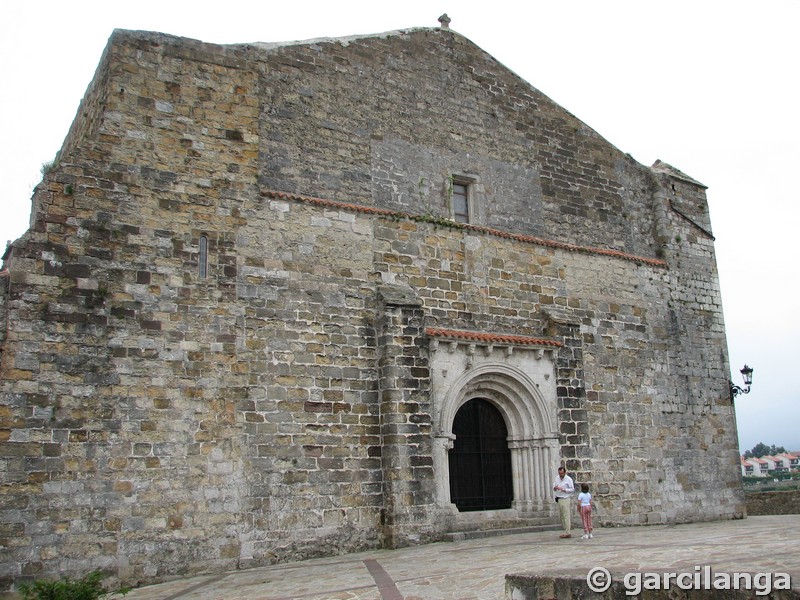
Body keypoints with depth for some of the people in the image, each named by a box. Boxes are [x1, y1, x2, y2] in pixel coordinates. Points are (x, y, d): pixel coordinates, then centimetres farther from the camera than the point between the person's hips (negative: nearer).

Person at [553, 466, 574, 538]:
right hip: (559, 499, 7)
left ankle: (567, 532, -5)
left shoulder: (568, 479, -7)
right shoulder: (557, 478, 13)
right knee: (561, 516, 8)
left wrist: (564, 489, -18)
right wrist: (555, 488, -6)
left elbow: (572, 489, -8)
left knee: (566, 516, -8)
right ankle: (569, 532, 14)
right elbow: (554, 487, 17)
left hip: (565, 499, -7)